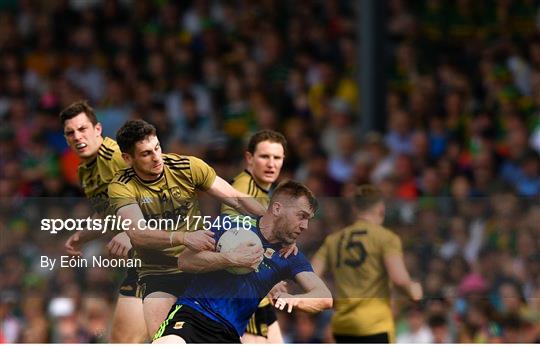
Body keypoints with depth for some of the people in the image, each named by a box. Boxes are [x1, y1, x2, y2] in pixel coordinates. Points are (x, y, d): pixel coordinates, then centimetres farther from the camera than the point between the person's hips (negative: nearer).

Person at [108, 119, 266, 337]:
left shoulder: (187, 167, -1)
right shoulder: (121, 188, -9)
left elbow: (237, 199, 0)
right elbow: (138, 234, -25)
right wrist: (184, 238, -40)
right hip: (158, 274, -3)